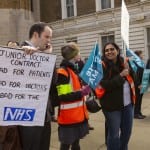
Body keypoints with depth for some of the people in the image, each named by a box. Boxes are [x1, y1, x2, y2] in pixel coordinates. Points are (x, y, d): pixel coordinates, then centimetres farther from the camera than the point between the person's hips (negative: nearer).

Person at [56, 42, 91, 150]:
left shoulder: (74, 69, 14)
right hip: (68, 117, -9)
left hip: (78, 115, 9)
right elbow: (62, 97, -23)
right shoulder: (62, 72, -17)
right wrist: (81, 93, -27)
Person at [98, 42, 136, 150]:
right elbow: (104, 85, -21)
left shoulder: (124, 62, 6)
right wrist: (121, 76, -23)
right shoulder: (102, 66, -11)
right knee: (114, 134, 3)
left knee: (127, 131, 18)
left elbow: (133, 79, 9)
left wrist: (129, 70, -10)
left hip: (128, 104, 6)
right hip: (112, 105, -6)